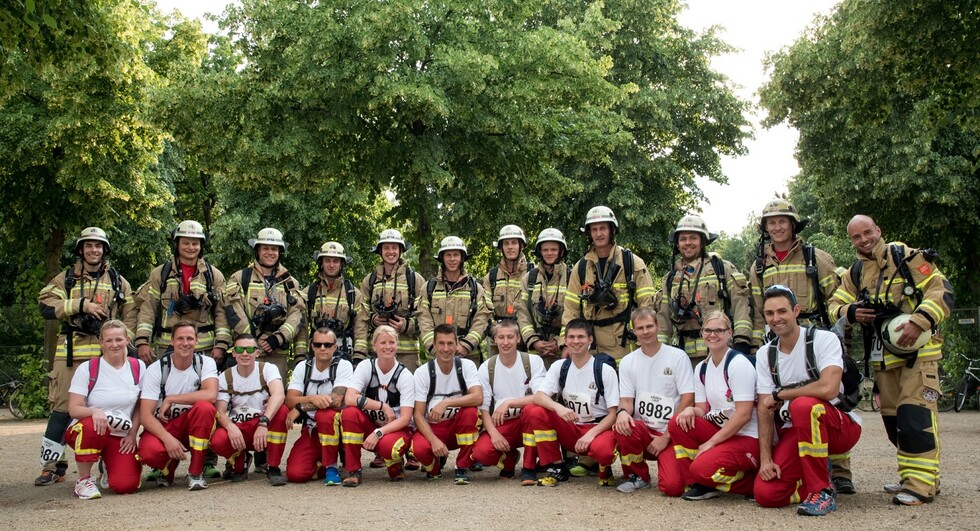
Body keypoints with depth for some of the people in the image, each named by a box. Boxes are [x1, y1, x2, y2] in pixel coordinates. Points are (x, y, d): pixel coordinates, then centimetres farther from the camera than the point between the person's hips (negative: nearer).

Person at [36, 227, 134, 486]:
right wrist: (81, 304, -13)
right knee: (62, 407, -3)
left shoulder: (118, 281, 15)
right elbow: (46, 306, -3)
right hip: (71, 352, -1)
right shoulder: (65, 279, 11)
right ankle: (51, 465, 7)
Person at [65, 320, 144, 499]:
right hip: (86, 430, -2)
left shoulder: (138, 367, 1)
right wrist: (94, 411, -33)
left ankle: (109, 469, 20)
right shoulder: (87, 368, -8)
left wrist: (132, 434, -1)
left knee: (126, 485, -20)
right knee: (93, 425, -40)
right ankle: (83, 480, -15)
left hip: (122, 437, 2)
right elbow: (73, 409, -13)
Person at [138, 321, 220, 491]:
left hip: (191, 426, 1)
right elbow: (145, 415, -14)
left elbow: (211, 395, -27)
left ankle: (196, 472, -18)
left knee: (204, 406, -33)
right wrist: (167, 438, -31)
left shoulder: (205, 363, -7)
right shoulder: (156, 369, -9)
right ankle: (168, 468, 6)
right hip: (162, 427, 0)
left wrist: (171, 399, -22)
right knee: (149, 451, -35)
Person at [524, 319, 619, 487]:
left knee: (602, 449, -39)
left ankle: (604, 469, 2)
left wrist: (591, 434, -25)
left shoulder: (605, 370, -7)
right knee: (533, 411, -20)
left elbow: (613, 413, -9)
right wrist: (559, 407, -33)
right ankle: (557, 468, -7)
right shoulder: (559, 367, 1)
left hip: (598, 428, -4)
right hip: (570, 429, 4)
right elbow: (538, 396, -11)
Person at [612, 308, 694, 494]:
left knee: (672, 486, -26)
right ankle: (638, 476, -4)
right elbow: (626, 400, 4)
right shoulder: (627, 362, 6)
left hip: (672, 434, -3)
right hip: (643, 430, 3)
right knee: (621, 428, -34)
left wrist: (666, 437, -11)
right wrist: (622, 412, -22)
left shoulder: (678, 357, -4)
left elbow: (688, 400, -7)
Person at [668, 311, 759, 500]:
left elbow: (744, 414, -19)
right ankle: (698, 484, -3)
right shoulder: (701, 369, 9)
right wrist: (691, 410, -15)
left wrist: (712, 442, -18)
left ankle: (753, 483, -1)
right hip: (720, 431, 7)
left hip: (748, 437, -7)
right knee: (678, 423, -14)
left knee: (702, 467, -28)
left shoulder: (739, 364, -14)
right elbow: (703, 410, 10)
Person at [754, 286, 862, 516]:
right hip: (795, 433, 5)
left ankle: (823, 492, -22)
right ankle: (819, 477, 14)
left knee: (802, 405, -38)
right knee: (765, 493, -16)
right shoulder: (765, 354, 4)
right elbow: (765, 409, 0)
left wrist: (779, 395, -16)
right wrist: (765, 458, -10)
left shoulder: (824, 339, -12)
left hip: (841, 427, -5)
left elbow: (828, 389, -29)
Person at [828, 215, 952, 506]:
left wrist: (919, 322, -24)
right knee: (893, 418, 10)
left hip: (918, 350, -6)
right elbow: (834, 306, 11)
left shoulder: (907, 257, -4)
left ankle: (922, 483, -14)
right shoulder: (854, 274, 14)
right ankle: (911, 476, 21)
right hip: (883, 357, 7)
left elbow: (941, 291, -10)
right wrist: (851, 312, -12)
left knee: (915, 413, -15)